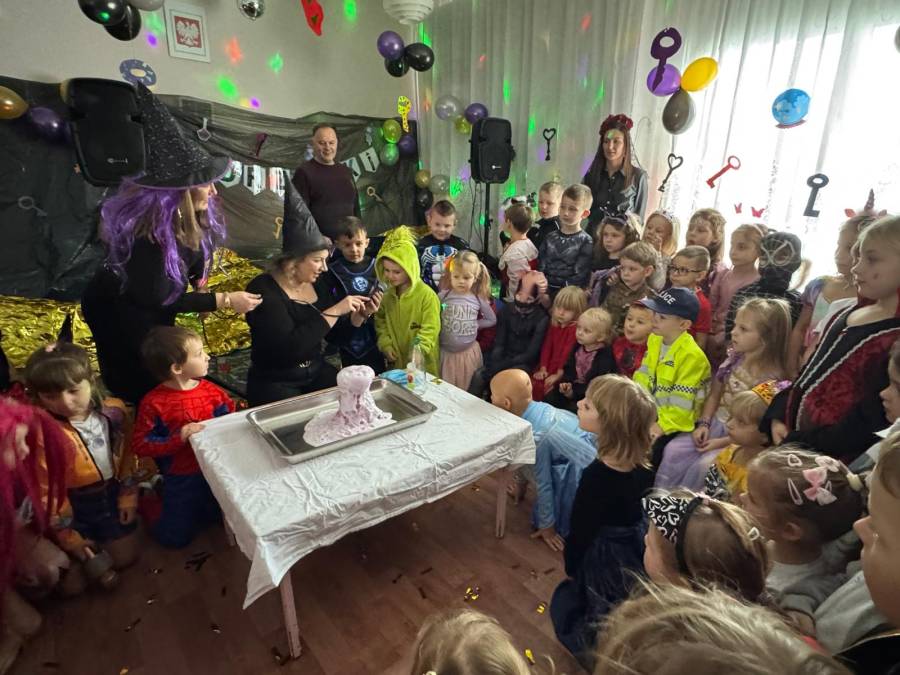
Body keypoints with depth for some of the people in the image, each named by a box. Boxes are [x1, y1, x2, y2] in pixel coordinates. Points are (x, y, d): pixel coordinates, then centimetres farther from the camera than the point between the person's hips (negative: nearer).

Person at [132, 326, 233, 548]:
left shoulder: (211, 390, -8)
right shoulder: (153, 403, -19)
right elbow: (140, 445, -18)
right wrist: (179, 439, -27)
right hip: (181, 478, -4)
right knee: (174, 538, 12)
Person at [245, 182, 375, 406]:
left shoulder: (320, 283, 1)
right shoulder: (263, 290, -16)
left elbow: (336, 335, 10)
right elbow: (290, 347, -29)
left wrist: (360, 315, -8)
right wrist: (335, 311, -26)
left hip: (317, 372, 5)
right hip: (274, 384, -5)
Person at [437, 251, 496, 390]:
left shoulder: (478, 299, -3)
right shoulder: (443, 296, -8)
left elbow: (492, 320, 7)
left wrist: (475, 324, -3)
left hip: (468, 352, 1)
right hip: (446, 351, -1)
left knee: (467, 390, 15)